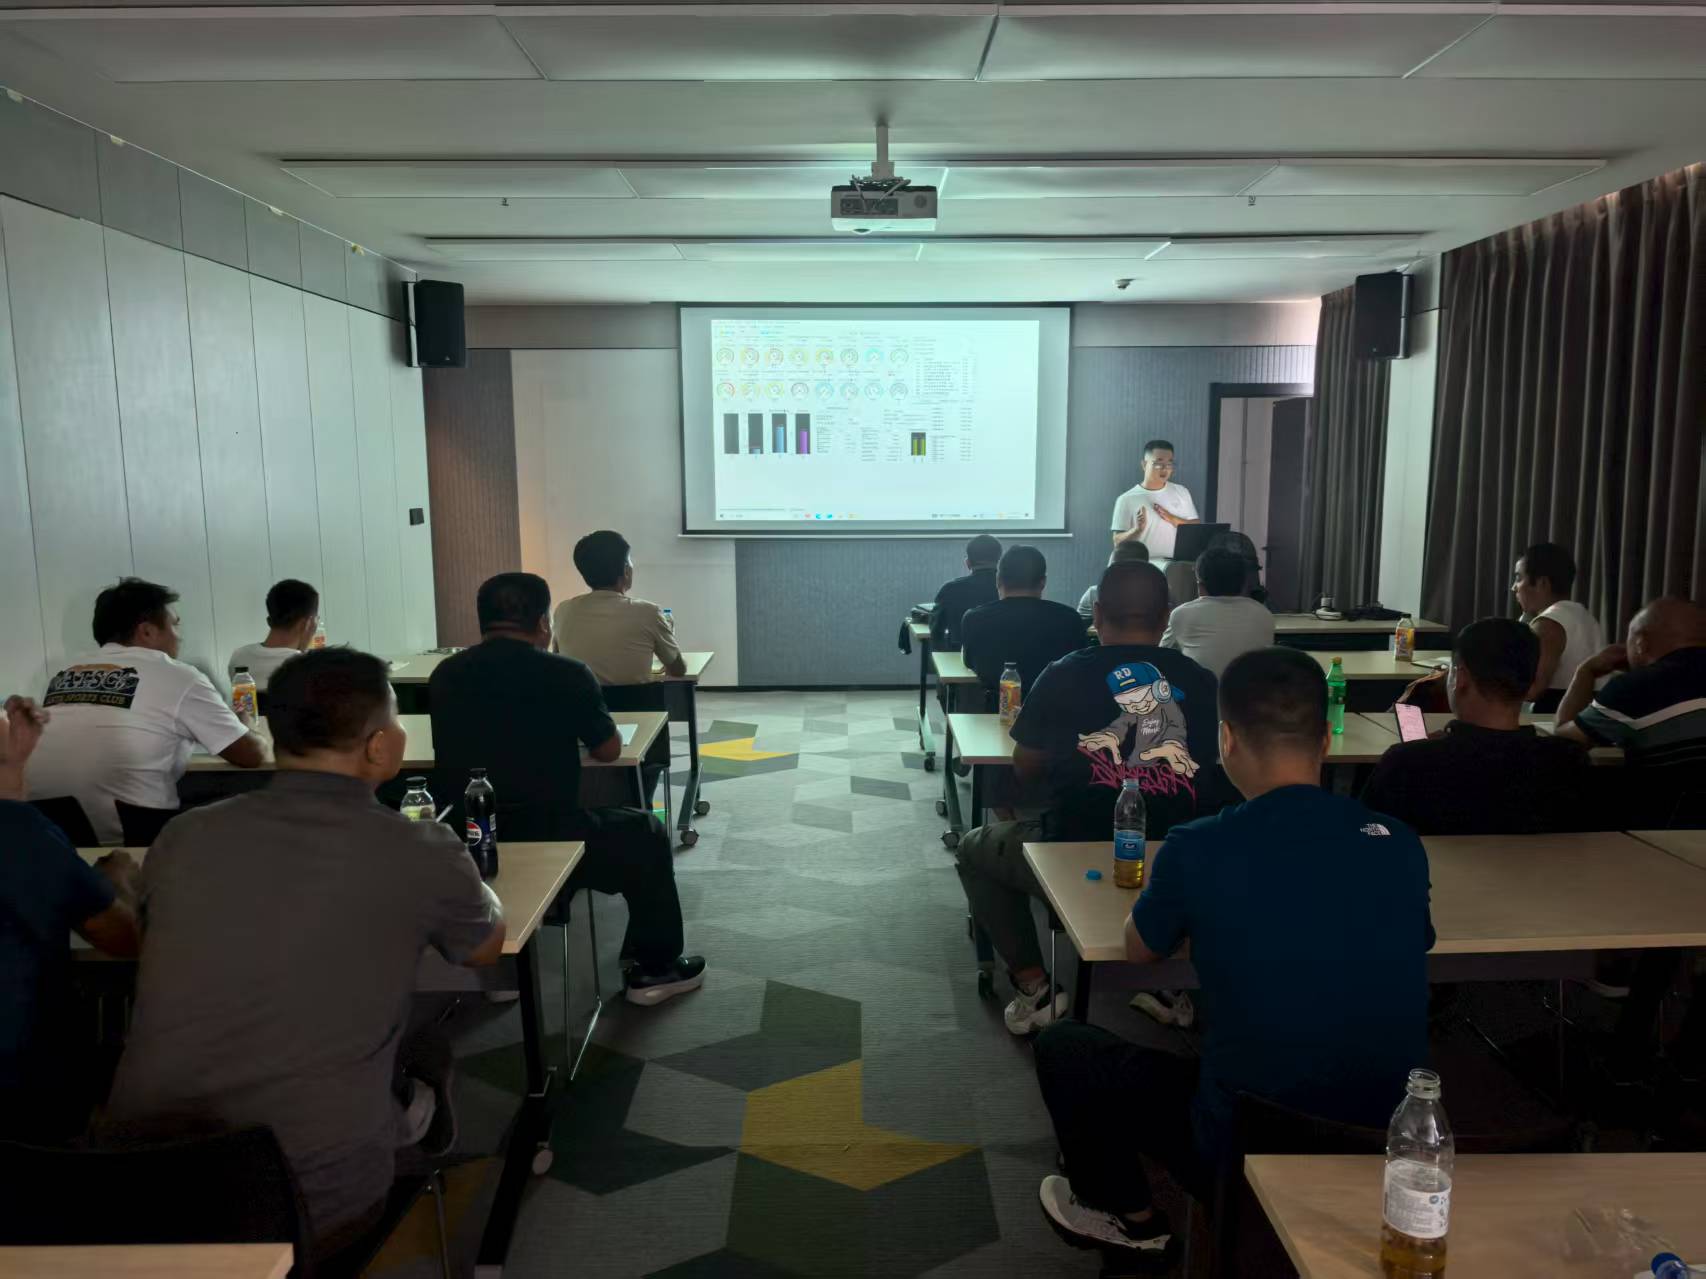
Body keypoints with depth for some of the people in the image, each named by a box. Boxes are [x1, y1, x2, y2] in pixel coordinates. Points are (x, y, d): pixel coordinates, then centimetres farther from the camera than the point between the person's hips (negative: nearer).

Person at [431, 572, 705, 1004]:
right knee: (646, 834, 20)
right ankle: (655, 969, 28)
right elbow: (608, 751, 3)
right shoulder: (565, 673, -9)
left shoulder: (445, 674, 3)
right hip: (546, 840, -5)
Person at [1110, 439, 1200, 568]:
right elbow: (1118, 542, -1)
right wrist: (1138, 529, -20)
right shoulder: (1127, 499, 1)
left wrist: (1173, 519, -7)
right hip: (1145, 563, -4)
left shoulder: (1181, 492, 14)